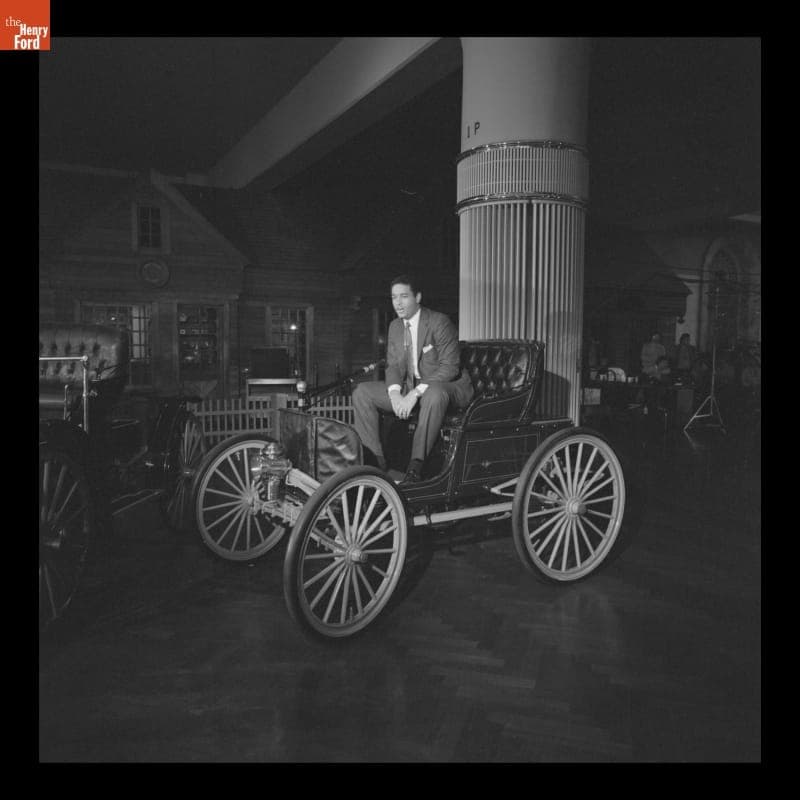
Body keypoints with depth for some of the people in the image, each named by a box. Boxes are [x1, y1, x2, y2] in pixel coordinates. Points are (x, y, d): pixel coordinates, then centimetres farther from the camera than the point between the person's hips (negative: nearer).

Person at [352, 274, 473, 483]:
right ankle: (376, 460, -10)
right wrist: (394, 392, -15)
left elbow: (450, 367, -20)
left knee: (434, 393, -43)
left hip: (447, 387, -7)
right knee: (361, 392, -8)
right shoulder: (395, 326, 9)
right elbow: (393, 365, 8)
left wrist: (416, 392, -28)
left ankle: (416, 465, -38)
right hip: (408, 388, 7)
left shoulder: (439, 322, -14)